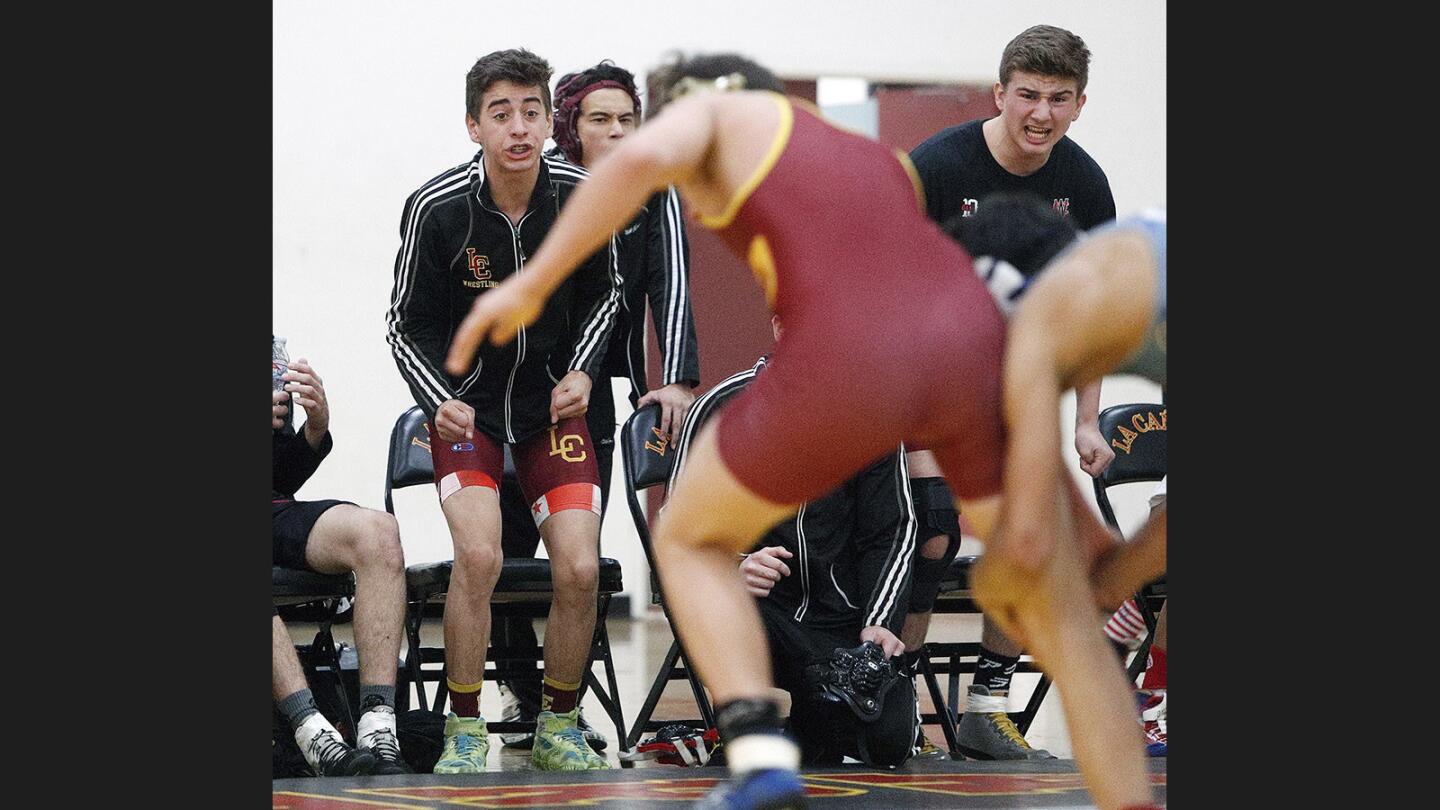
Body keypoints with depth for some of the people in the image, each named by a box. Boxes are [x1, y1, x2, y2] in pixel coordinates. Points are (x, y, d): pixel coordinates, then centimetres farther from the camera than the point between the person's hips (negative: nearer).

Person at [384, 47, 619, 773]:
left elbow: (601, 295, 9)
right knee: (478, 555, -24)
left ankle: (557, 728, 11)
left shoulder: (585, 197, -10)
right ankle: (464, 734, -7)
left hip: (552, 401, 2)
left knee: (579, 569, -11)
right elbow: (408, 326, -5)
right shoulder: (437, 208, -17)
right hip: (466, 401, -2)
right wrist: (441, 401, -21)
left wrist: (581, 371, -6)